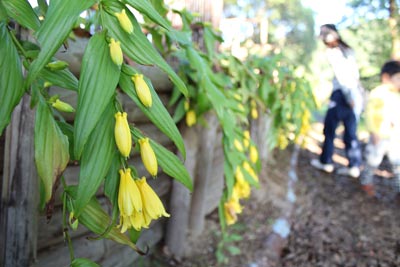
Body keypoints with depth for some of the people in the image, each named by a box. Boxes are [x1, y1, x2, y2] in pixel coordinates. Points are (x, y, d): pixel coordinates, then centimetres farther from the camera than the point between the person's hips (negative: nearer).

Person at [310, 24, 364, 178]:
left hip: (341, 93, -6)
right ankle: (354, 166, 8)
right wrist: (356, 94, 7)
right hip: (357, 93, 7)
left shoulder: (332, 52, -5)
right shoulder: (348, 50, 17)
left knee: (329, 129, 8)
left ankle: (326, 162, 16)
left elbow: (340, 75, -15)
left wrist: (349, 96, -18)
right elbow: (356, 74, 10)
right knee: (351, 131, 9)